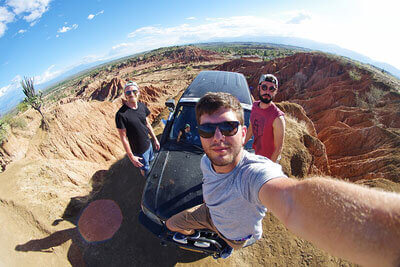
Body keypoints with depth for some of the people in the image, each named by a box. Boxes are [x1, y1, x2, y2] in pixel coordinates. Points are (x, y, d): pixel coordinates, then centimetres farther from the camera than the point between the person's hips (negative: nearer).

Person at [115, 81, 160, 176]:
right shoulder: (121, 114, -26)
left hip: (148, 143, 6)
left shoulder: (142, 106, -6)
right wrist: (131, 156, -16)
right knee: (145, 169, 17)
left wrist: (155, 139, 9)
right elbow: (123, 137, -20)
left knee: (152, 160, 29)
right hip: (139, 150, -6)